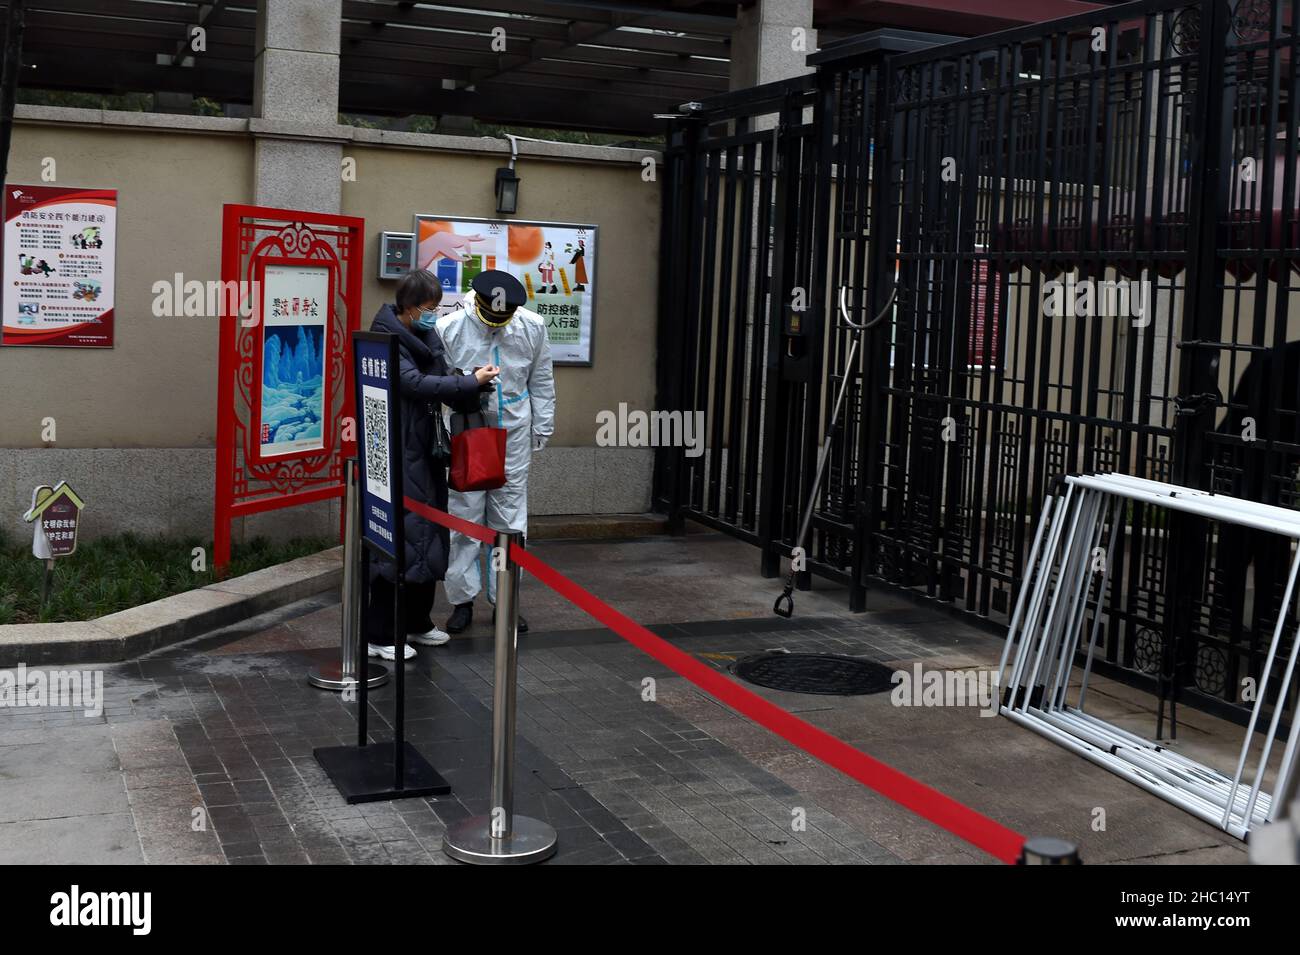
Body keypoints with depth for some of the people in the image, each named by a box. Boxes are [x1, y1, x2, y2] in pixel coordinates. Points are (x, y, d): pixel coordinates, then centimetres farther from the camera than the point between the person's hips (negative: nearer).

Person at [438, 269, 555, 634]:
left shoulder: (532, 327, -4)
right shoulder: (449, 327, -12)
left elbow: (541, 381, 7)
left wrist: (542, 428, 8)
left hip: (513, 438, 2)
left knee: (510, 522, 7)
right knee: (463, 521, 4)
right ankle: (463, 600, 15)